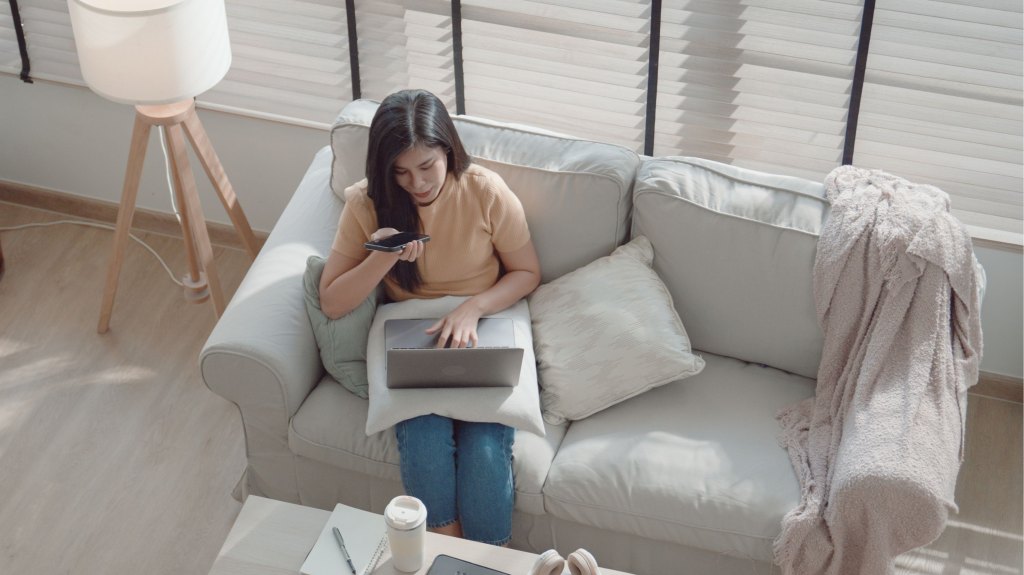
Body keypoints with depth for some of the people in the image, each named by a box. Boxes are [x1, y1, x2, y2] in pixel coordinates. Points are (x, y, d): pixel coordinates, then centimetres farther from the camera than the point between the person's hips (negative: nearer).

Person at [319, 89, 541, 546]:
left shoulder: (487, 191, -12)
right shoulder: (366, 203, -8)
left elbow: (528, 273, -1)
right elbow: (331, 303, -7)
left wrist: (472, 308, -19)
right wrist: (383, 257, -25)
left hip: (482, 335, -1)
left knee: (485, 454, -26)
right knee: (425, 448, -27)